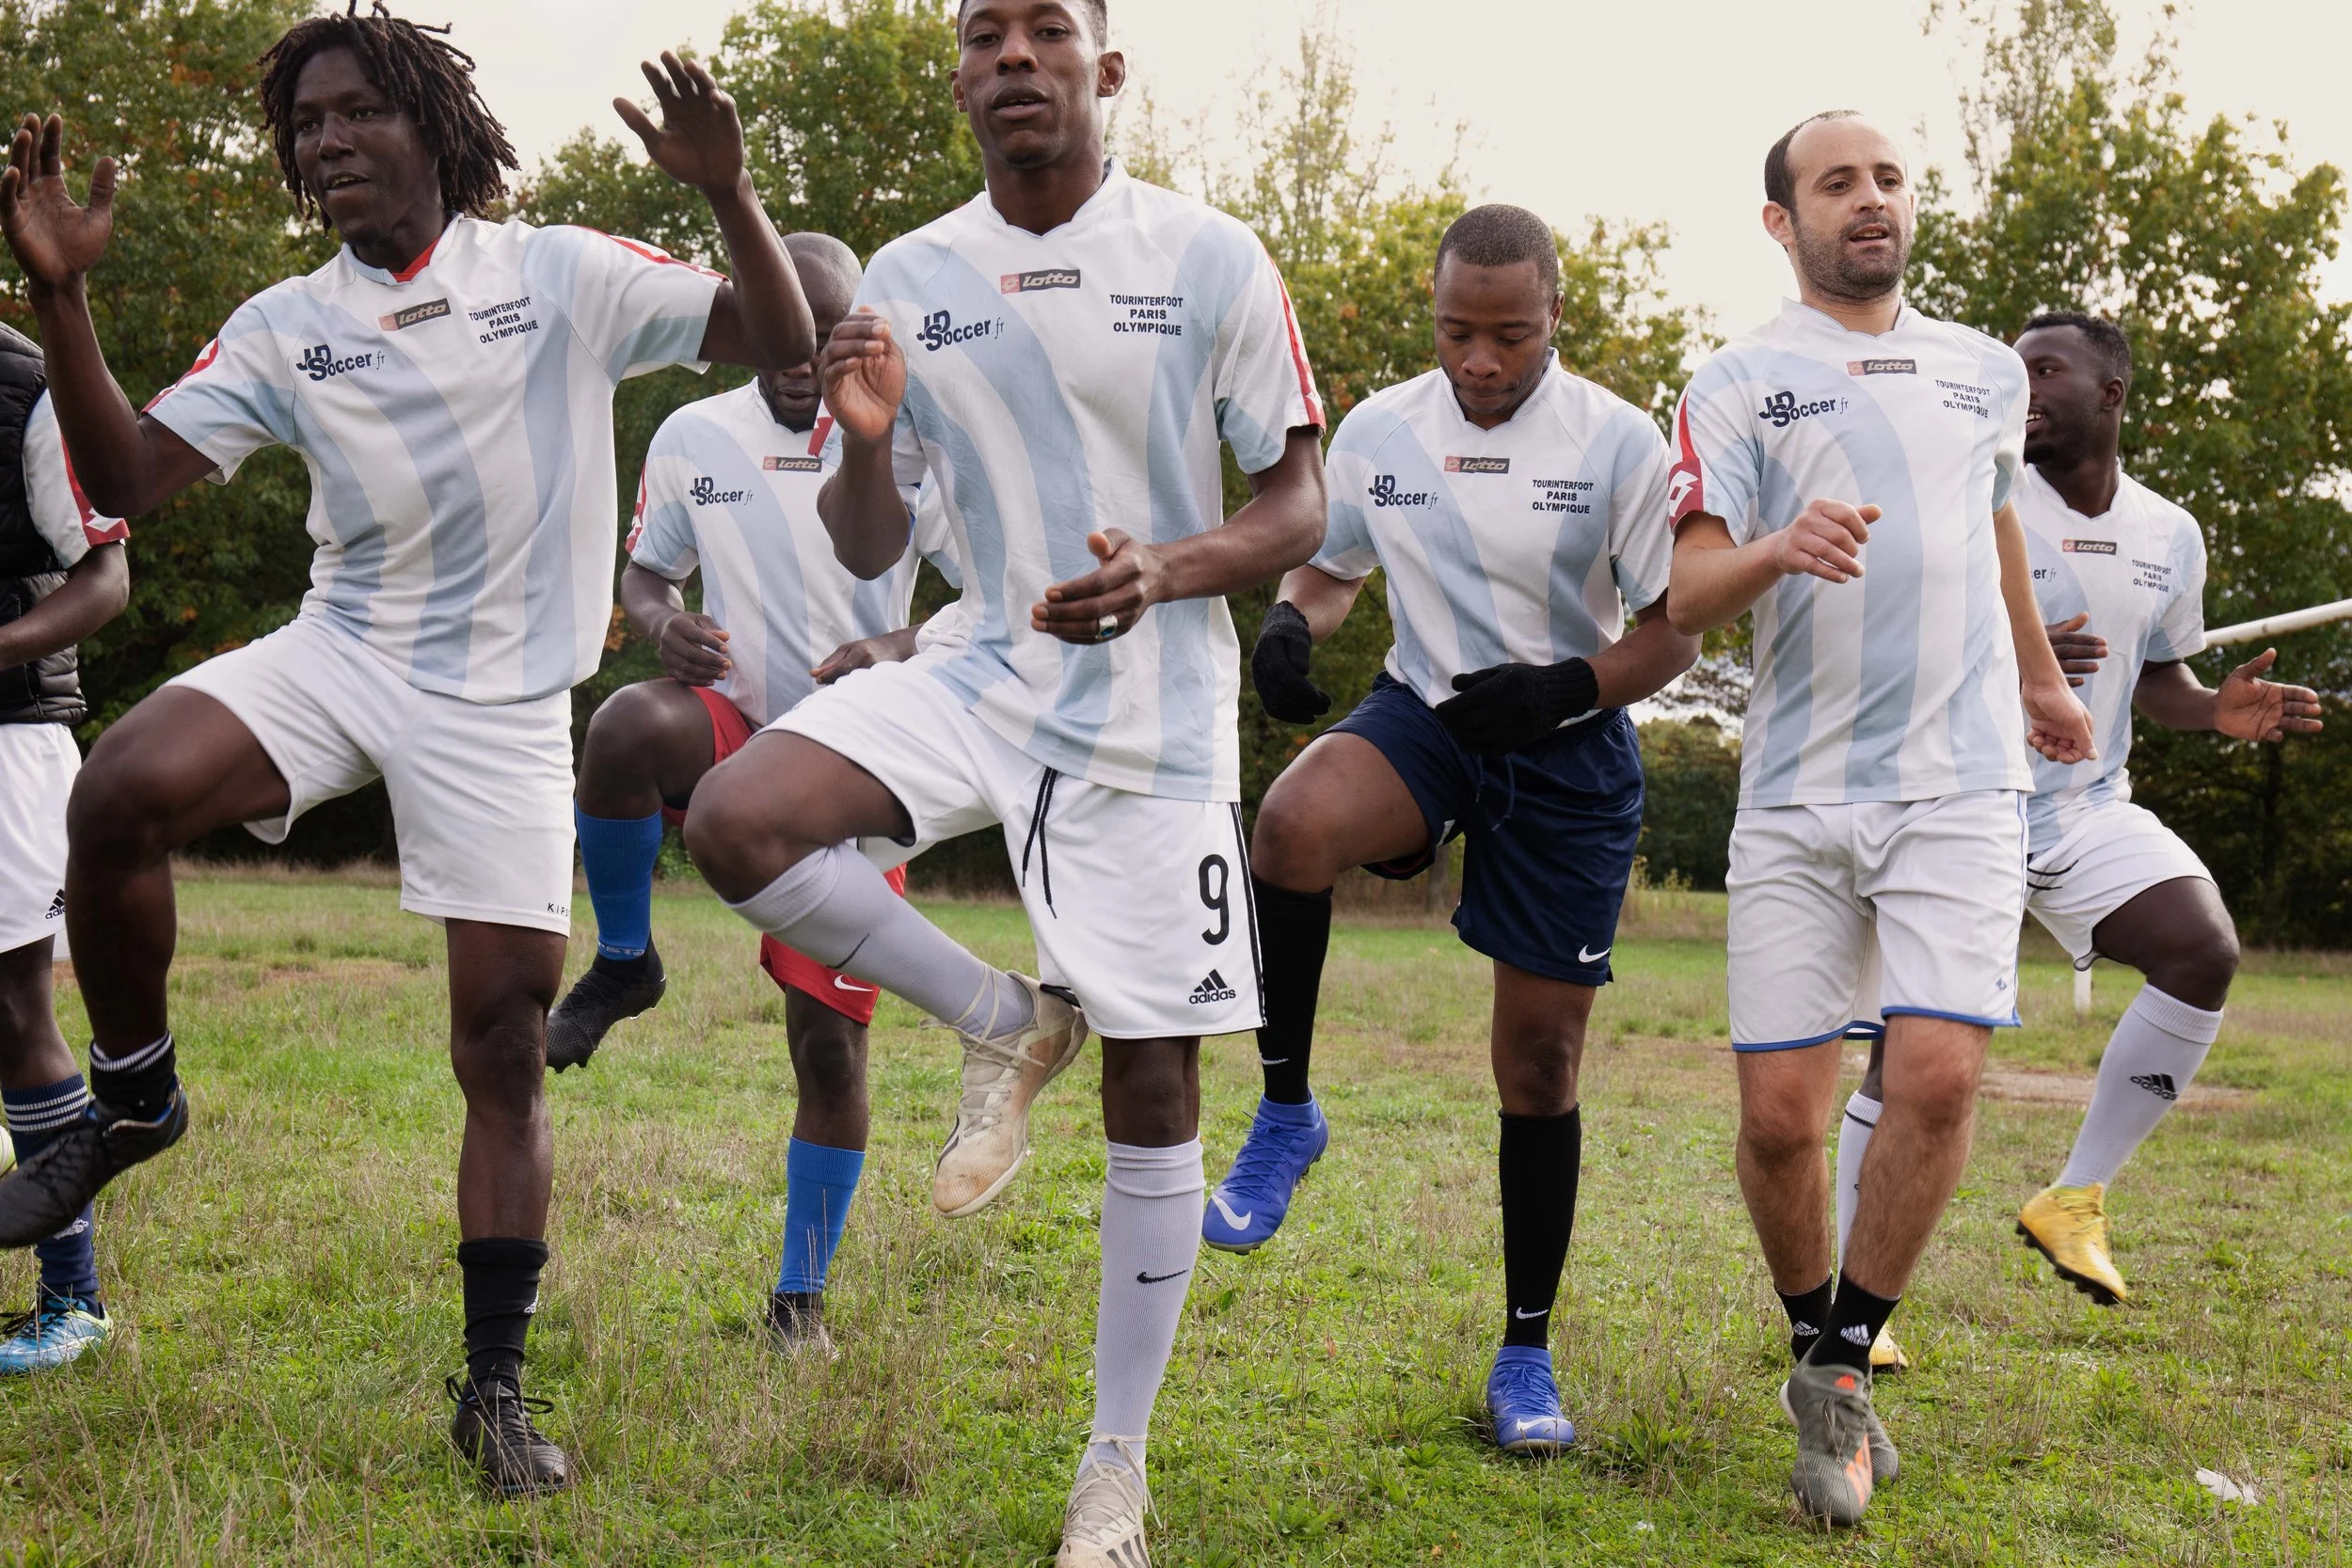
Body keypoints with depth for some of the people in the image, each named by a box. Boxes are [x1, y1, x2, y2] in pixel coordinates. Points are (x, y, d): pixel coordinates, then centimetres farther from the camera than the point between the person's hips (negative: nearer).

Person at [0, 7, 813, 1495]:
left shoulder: (564, 276, -2)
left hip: (507, 701, -2)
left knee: (506, 1042, -2)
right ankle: (133, 1098, -2)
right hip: (341, 651, 2)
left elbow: (784, 344, -7)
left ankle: (496, 1387, 10)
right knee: (122, 790, -27)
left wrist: (729, 191, -24)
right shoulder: (284, 327, 6)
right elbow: (127, 476, 1)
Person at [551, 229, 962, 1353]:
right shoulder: (694, 437, 5)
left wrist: (899, 650, -20)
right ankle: (623, 963, -10)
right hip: (734, 728, 1)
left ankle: (801, 1297, 16)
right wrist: (663, 622, -8)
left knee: (831, 1040, -3)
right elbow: (643, 575, 17)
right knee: (628, 726, -36)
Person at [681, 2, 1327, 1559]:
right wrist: (865, 438, -16)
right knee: (737, 819, -24)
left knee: (1154, 1085, 0)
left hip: (1160, 717, -2)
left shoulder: (1213, 258, -6)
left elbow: (1299, 510, -3)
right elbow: (871, 547, 6)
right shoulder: (910, 279, 3)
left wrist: (1161, 572, -23)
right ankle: (1005, 1026, 1)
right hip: (985, 677, 3)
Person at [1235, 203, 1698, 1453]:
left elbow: (1677, 632, -3)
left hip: (1569, 754, -1)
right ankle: (1286, 1114, -14)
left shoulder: (1618, 443, -8)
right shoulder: (1377, 431, 0)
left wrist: (1564, 688, -21)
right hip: (1425, 715, 1)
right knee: (1296, 823, -35)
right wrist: (1289, 622, -8)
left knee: (1540, 1059, 2)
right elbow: (1329, 565, 16)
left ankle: (1526, 1354, 18)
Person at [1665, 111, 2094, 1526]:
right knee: (1780, 1111, -5)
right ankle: (1820, 1357, 21)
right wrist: (1777, 548, -27)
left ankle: (1842, 1370, 2)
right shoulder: (1742, 382, 4)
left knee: (1938, 1076, -15)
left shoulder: (1987, 371, 16)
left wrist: (2042, 680, 43)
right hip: (1798, 796, -2)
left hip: (1963, 783, 2)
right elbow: (1686, 591, -7)